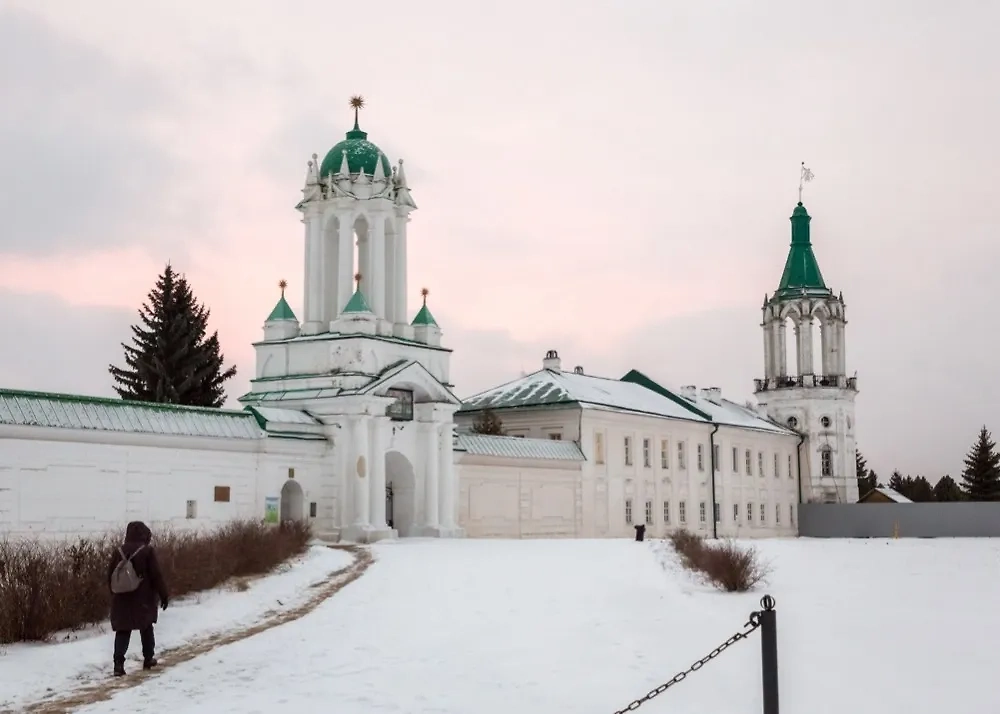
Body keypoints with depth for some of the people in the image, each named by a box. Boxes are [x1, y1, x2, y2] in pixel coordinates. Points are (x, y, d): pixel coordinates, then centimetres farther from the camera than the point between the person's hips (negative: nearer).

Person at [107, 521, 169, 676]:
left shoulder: (118, 551, 2)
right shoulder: (147, 551, -10)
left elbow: (110, 575, 7)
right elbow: (156, 575, -10)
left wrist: (114, 594, 19)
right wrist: (163, 595, -2)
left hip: (122, 599, 2)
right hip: (143, 599, -2)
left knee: (122, 630, 3)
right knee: (146, 628, 16)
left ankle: (119, 663, -11)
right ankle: (148, 659, 24)